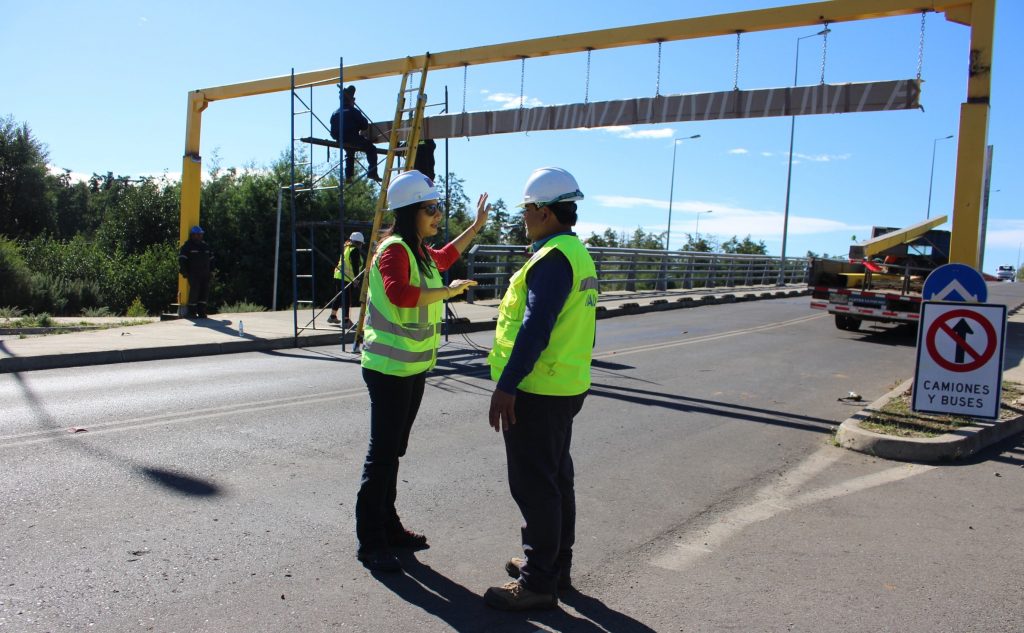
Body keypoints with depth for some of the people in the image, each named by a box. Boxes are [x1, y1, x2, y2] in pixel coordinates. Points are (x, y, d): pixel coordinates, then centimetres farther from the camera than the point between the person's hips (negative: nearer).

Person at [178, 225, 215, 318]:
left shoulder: (205, 246, 18)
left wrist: (209, 270, 16)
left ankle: (201, 312, 7)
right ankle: (192, 312, -1)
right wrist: (184, 272, -12)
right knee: (194, 292, -11)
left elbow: (211, 259, 26)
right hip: (193, 275, -6)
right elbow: (181, 259, -7)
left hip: (205, 274, 6)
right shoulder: (188, 246, -1)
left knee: (205, 292, 1)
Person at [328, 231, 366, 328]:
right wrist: (356, 279, -17)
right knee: (346, 298, -6)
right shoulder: (355, 250, -13)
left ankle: (333, 316, 32)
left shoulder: (346, 248, 14)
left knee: (339, 296, 21)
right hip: (347, 278, -9)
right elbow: (355, 266, -18)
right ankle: (346, 321, -4)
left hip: (339, 275, 9)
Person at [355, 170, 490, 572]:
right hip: (389, 369, -10)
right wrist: (448, 291, -24)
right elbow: (400, 293, -35)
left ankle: (388, 527, 29)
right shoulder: (394, 249, -16)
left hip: (413, 368, 10)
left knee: (393, 450, 17)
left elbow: (444, 258, 36)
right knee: (382, 453, -4)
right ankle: (370, 543, 6)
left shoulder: (419, 252, 14)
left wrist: (476, 226, 37)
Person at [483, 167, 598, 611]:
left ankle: (539, 582, 9)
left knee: (534, 486, -1)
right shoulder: (578, 253, 14)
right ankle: (555, 566, 31)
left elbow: (535, 328, -25)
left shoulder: (552, 258, -18)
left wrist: (506, 386, -24)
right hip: (565, 386, 11)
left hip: (537, 391, -11)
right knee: (556, 478, 18)